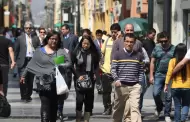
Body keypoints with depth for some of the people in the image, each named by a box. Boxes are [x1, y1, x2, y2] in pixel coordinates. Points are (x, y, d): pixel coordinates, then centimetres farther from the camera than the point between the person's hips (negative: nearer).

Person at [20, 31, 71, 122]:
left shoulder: (61, 51, 5)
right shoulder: (39, 51, 6)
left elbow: (69, 63, -3)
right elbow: (31, 64, 11)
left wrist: (61, 65, -22)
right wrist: (23, 75, 15)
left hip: (56, 82, 1)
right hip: (43, 82, -1)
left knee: (54, 105, 9)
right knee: (45, 104, -10)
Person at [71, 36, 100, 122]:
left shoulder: (94, 53, 2)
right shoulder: (76, 52, -3)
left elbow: (96, 65, 17)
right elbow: (71, 66, 1)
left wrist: (95, 73, 3)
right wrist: (78, 76, -7)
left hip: (90, 79, 2)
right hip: (79, 79, -2)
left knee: (89, 100, 4)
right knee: (80, 99, -13)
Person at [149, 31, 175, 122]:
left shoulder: (173, 49, 5)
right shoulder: (156, 48, 6)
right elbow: (152, 62, 8)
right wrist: (151, 75, 2)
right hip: (159, 74, 1)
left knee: (168, 96, 0)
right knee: (156, 93, -10)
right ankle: (159, 108, 19)